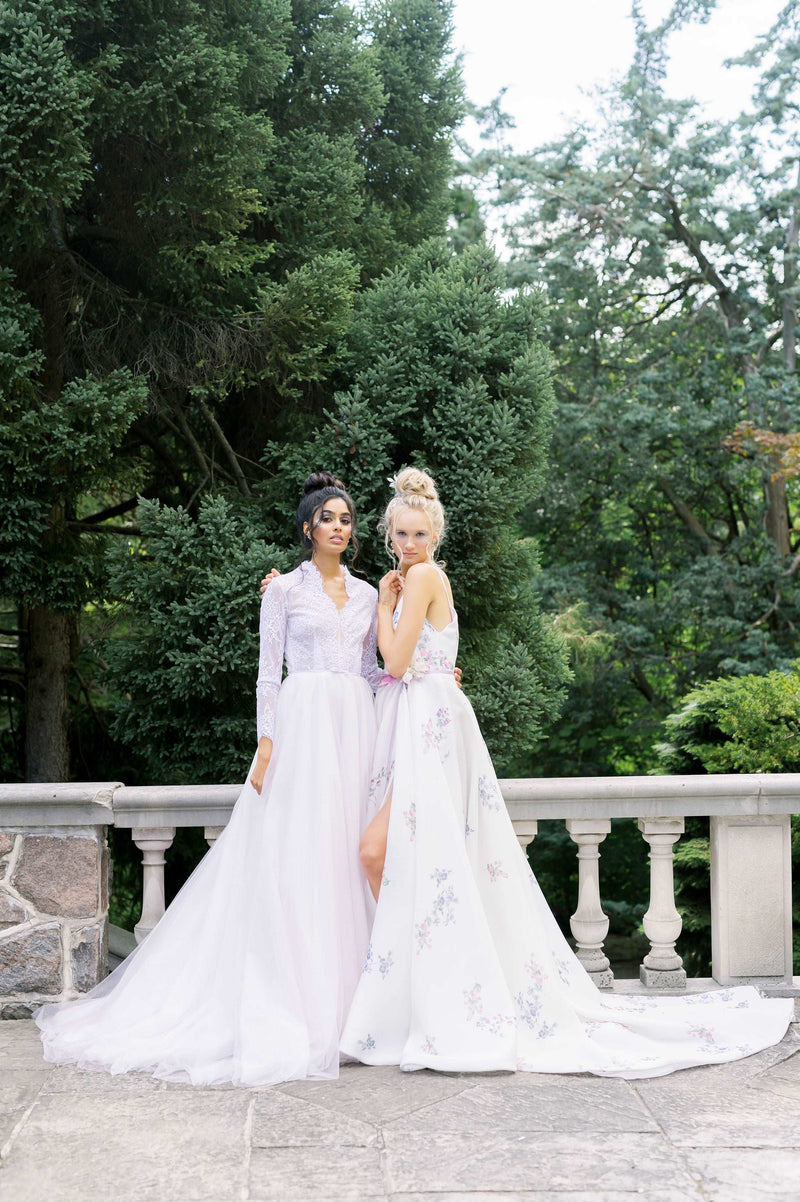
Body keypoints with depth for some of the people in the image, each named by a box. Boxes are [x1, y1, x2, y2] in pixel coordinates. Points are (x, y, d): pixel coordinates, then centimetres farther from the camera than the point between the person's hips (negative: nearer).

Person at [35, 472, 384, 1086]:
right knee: (293, 857, -8)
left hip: (356, 726, 4)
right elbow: (269, 672, -1)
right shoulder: (285, 589, 3)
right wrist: (266, 748, -8)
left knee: (348, 853, 2)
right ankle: (291, 997, -4)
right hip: (303, 721, -4)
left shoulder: (367, 593, 15)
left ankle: (342, 996, 7)